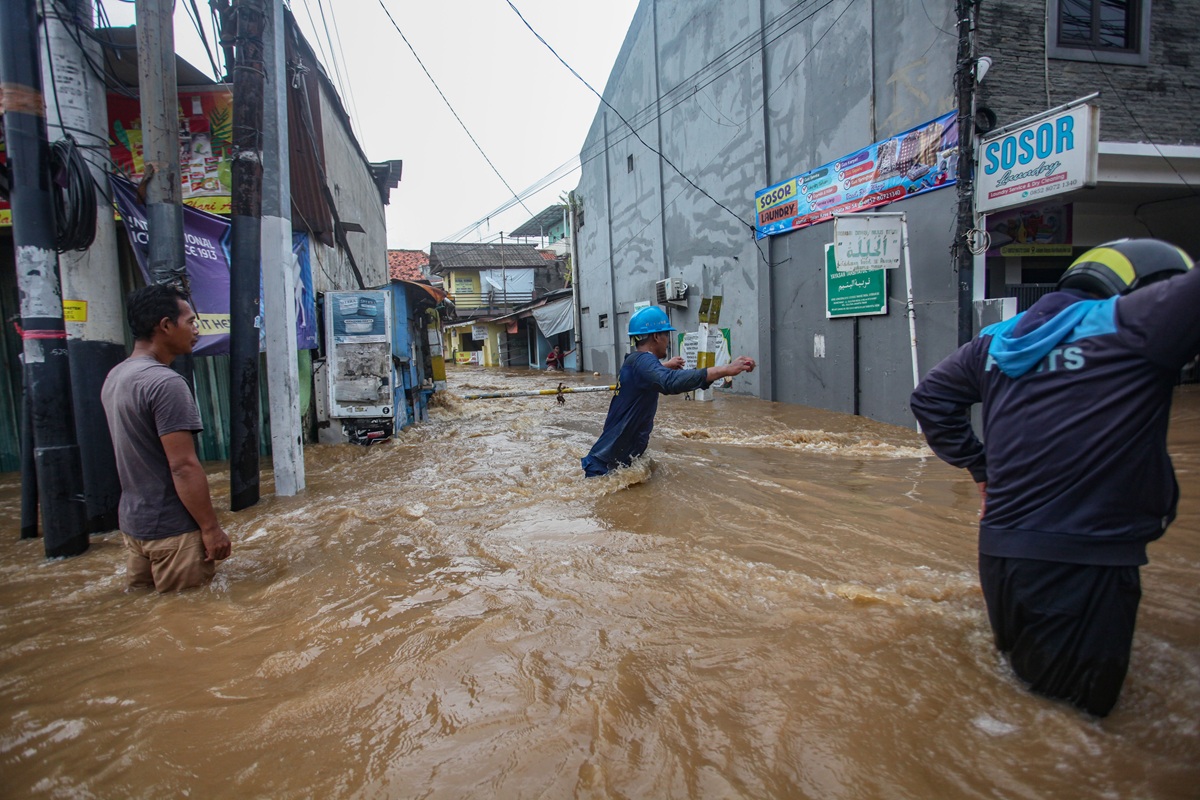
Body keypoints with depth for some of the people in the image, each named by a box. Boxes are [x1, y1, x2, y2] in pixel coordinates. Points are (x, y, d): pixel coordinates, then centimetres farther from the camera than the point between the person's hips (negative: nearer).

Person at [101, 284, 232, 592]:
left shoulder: (115, 378, 8)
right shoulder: (165, 383, -20)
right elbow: (183, 466, -23)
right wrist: (211, 528, -16)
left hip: (132, 521, 9)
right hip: (171, 528, -9)